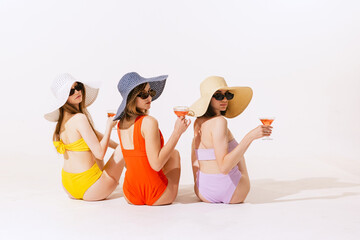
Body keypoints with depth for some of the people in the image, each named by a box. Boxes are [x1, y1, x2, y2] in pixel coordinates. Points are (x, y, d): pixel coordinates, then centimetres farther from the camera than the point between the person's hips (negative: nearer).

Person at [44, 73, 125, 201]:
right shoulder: (79, 118, -23)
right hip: (87, 189, -9)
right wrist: (109, 126, -10)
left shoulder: (64, 118, 5)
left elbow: (95, 135, 20)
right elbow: (100, 154, -22)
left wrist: (117, 146, 23)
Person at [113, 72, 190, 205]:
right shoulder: (149, 122, -21)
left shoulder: (121, 123, 3)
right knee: (174, 153, 22)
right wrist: (177, 132, -21)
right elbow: (156, 164, -23)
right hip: (158, 199, -6)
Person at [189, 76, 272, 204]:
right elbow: (224, 167, -34)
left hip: (203, 194, 5)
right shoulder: (219, 122, -24)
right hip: (232, 195, -4)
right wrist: (251, 136, -36)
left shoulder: (197, 122, -1)